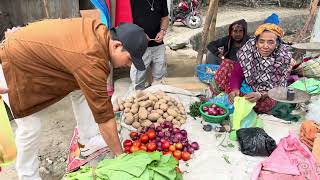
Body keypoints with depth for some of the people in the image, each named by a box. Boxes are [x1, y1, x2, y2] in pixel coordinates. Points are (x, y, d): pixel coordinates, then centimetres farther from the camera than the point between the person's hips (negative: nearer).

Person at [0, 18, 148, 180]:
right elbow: (104, 115, -32)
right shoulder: (91, 61, -38)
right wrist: (120, 156, -21)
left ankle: (89, 142, 16)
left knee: (82, 90, 5)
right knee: (30, 126, -5)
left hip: (33, 47, 9)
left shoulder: (101, 30, -12)